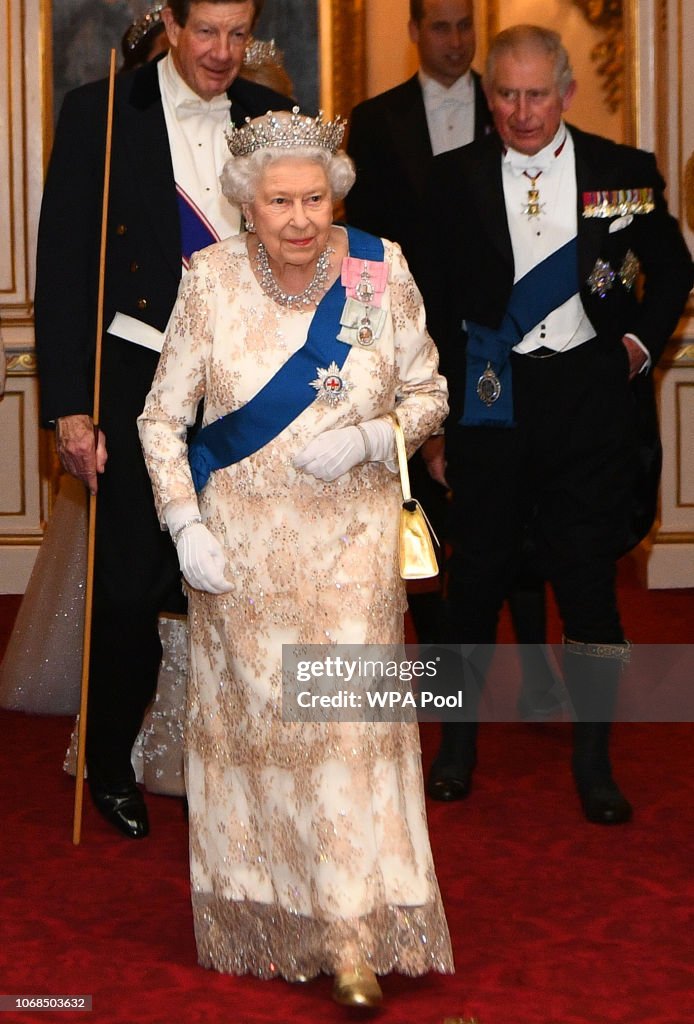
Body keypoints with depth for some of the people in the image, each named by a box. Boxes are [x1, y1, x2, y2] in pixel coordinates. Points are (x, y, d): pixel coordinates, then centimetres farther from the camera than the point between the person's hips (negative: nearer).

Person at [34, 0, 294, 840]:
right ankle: (110, 765, 26)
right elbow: (62, 266, -4)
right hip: (136, 383, -2)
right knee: (129, 585, 5)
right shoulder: (98, 115, -4)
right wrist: (69, 405, -9)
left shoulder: (270, 119, 5)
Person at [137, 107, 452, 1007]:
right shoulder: (212, 281, -6)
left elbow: (429, 394, 5)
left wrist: (367, 437, -14)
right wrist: (186, 525, -8)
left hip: (351, 536, 0)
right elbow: (162, 418, 1)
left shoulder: (382, 273, -6)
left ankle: (355, 935, 2)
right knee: (252, 715, 7)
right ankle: (264, 916, 23)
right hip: (241, 543, 1)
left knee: (349, 720, -6)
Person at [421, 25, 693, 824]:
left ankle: (593, 761, 14)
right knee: (479, 570, 8)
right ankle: (458, 739, 25)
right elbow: (433, 302, 4)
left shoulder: (623, 172, 2)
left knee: (588, 575, 2)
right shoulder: (455, 178, 1)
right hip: (489, 398, 0)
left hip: (589, 396, 0)